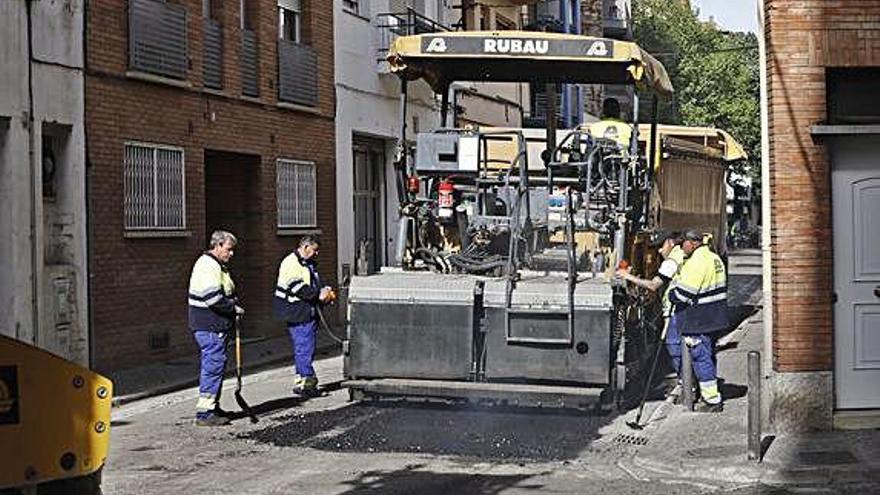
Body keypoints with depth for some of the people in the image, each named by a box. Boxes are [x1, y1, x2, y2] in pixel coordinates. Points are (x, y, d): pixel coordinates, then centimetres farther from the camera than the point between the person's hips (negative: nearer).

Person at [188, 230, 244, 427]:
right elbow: (213, 298, -23)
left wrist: (234, 305, 8)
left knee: (212, 364, 16)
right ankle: (204, 412, -10)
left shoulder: (218, 266, 20)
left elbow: (226, 293, 27)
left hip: (216, 325, 11)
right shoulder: (207, 265, -15)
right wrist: (234, 308, -14)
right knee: (214, 364, -11)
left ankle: (212, 407, 25)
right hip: (209, 326, -11)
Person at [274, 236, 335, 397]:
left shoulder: (309, 264, 21)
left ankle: (301, 380, 17)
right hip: (298, 314, -10)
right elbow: (298, 288, -20)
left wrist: (324, 292, 9)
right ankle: (307, 380, -9)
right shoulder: (291, 263, -10)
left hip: (310, 312, 10)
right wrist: (318, 294, -20)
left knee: (305, 348, 12)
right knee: (304, 349, -10)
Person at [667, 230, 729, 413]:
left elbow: (685, 291, -21)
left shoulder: (696, 262, -20)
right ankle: (710, 394, 26)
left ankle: (712, 400, -3)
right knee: (708, 354, 18)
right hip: (714, 316, 10)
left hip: (698, 320, -10)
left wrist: (672, 295, -1)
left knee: (700, 357, -4)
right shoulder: (714, 258, 12)